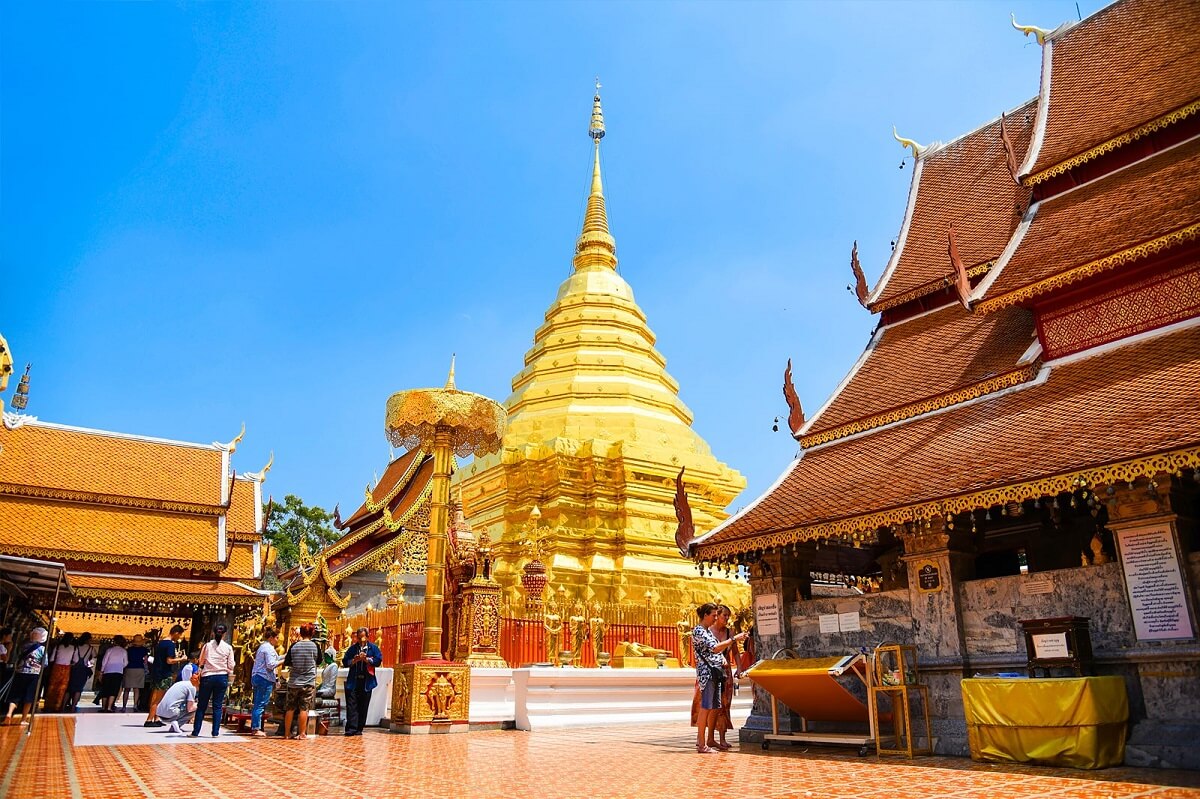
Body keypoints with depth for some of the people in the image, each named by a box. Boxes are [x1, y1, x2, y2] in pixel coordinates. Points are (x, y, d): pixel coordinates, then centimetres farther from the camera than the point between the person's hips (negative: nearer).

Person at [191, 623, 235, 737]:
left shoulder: (207, 645, -1)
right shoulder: (228, 647, -1)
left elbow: (200, 662, 6)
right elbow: (231, 665, 0)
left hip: (207, 677, 0)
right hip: (222, 677, 0)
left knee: (202, 705, 9)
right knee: (218, 706, 6)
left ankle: (195, 732, 11)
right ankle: (215, 732, 5)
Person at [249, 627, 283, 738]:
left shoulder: (263, 646, 20)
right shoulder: (269, 648, -12)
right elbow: (271, 664, -18)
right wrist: (283, 661, -10)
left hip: (256, 677, 10)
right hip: (265, 679, -10)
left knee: (257, 704, 12)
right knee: (261, 705, -7)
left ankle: (254, 728, 16)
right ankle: (257, 729, -7)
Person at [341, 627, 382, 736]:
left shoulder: (373, 648, 6)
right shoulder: (352, 648, 10)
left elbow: (378, 661, -3)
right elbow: (345, 662, 6)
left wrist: (366, 659, -14)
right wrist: (354, 660, -11)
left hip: (366, 682, 0)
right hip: (353, 681, 1)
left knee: (363, 706, 4)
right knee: (351, 705, -6)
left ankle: (359, 729, 12)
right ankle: (351, 728, -6)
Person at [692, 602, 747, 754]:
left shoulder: (708, 631, 19)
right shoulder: (698, 631, -11)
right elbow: (714, 648, -21)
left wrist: (722, 659, 7)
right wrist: (734, 639, -18)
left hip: (716, 672, 10)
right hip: (706, 672, -10)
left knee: (715, 707, 11)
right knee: (706, 707, -8)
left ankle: (709, 740, 19)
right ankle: (702, 745, -6)